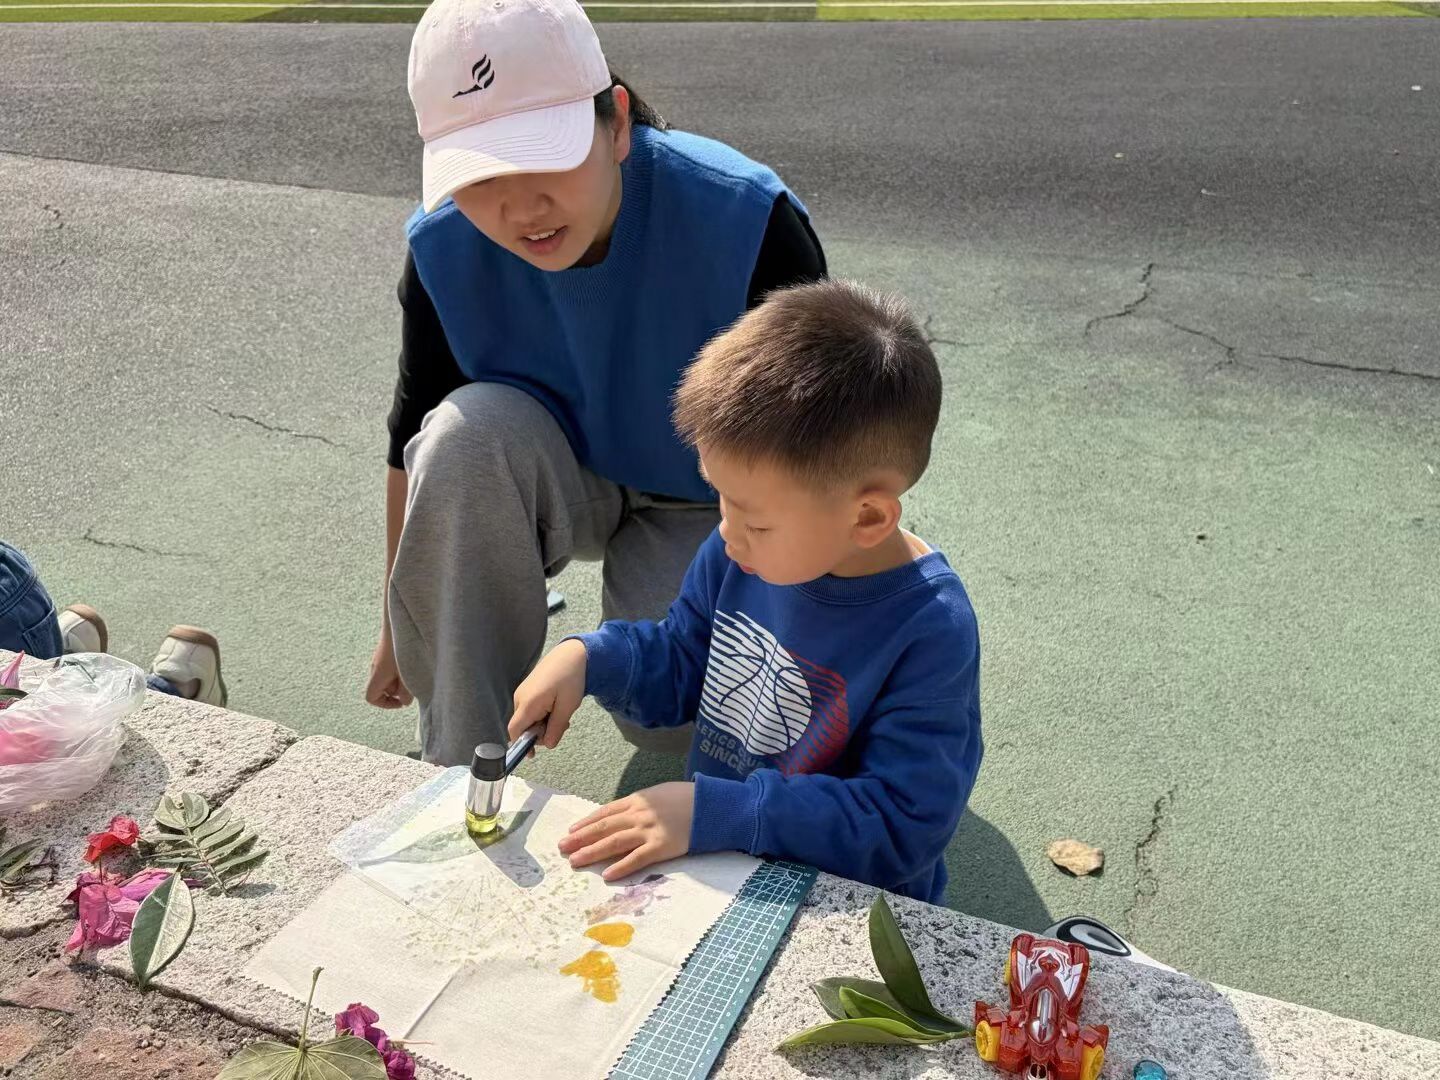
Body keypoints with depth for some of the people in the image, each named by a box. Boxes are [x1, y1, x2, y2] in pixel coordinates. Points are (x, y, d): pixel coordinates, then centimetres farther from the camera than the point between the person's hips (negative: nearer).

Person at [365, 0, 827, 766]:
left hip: (710, 503, -2)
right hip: (562, 480, 3)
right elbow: (413, 442, -6)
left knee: (666, 715, -22)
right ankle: (457, 769, -16)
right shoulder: (443, 246, -20)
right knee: (468, 431, -31)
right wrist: (398, 629, 3)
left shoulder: (745, 221, -30)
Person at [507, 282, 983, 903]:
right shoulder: (739, 554, -6)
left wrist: (710, 811, -30)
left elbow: (900, 827, -25)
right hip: (710, 858, 6)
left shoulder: (931, 632, -24)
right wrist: (587, 658, -8)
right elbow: (680, 665, 11)